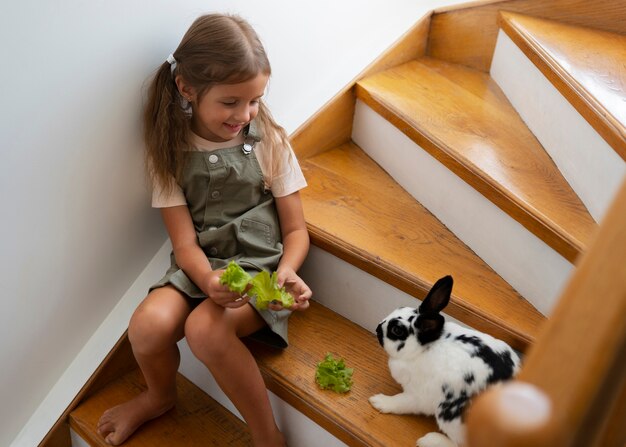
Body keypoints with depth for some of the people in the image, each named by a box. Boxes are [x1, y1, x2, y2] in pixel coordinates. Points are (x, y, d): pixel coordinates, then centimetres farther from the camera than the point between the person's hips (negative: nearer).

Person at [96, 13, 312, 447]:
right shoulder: (172, 151, -2)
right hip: (200, 266, 2)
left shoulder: (270, 143, -4)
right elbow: (185, 242, -7)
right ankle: (160, 395, 13)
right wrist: (209, 280, -28)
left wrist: (286, 271, -22)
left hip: (261, 265, -2)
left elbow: (295, 230, 0)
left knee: (205, 327, -31)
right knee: (148, 325, -26)